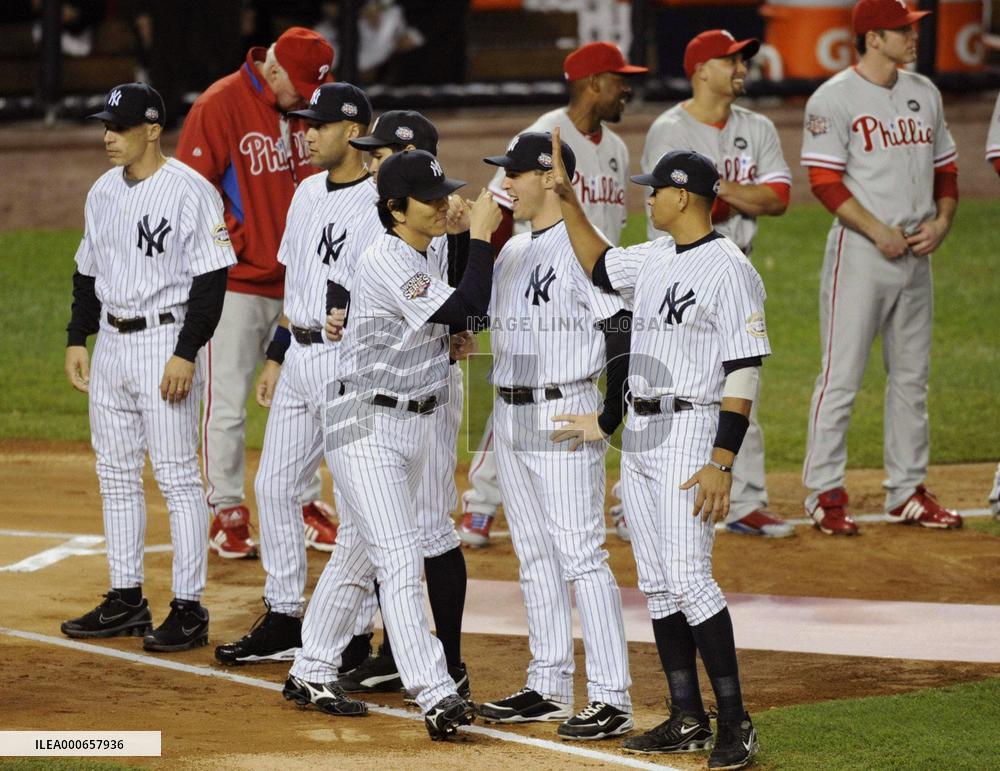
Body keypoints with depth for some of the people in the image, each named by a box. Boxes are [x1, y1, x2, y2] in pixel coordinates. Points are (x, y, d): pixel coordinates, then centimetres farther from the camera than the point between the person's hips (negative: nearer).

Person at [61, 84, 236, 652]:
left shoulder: (189, 191, -12)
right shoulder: (104, 192, 11)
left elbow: (211, 280, -15)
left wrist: (186, 353, -19)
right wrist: (77, 339, 13)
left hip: (166, 343, -8)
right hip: (112, 344, 8)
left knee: (178, 477, -6)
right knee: (116, 474, 12)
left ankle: (190, 608, -3)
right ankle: (127, 600, 20)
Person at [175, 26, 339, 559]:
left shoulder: (307, 107, 8)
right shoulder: (219, 106, -12)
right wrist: (238, 244, -14)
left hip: (297, 284, 6)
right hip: (238, 282, -6)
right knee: (228, 404, -1)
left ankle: (304, 509, 23)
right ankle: (227, 517, 8)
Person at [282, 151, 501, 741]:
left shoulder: (428, 257, 10)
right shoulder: (388, 263, -21)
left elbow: (467, 317, 11)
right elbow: (465, 310, -27)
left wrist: (489, 239, 3)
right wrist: (481, 236, -22)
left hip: (413, 423, 10)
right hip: (367, 426, -10)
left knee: (359, 553, 17)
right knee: (400, 558, -15)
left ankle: (311, 675, 28)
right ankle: (436, 696, -22)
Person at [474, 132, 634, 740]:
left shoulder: (582, 248, -12)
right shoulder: (512, 251, 15)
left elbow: (624, 333, -16)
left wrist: (611, 415, -18)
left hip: (565, 416, -9)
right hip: (511, 416, 9)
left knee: (582, 556, -11)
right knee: (536, 556, 13)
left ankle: (612, 699, -11)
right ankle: (549, 689, 21)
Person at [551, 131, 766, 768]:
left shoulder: (728, 269, -15)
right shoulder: (655, 260, 11)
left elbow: (744, 372, -18)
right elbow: (600, 265, 33)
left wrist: (722, 464, -23)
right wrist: (567, 196, 25)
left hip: (691, 433, -9)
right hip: (639, 433, 9)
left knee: (689, 578, -14)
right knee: (657, 583, 9)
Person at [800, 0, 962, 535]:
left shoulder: (924, 93, 12)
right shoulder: (833, 99, -9)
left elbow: (944, 167, 17)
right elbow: (824, 181, -14)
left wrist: (943, 220, -1)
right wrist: (879, 231, -20)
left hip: (915, 253, 7)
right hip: (859, 251, -7)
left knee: (912, 375, 11)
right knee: (841, 375, -6)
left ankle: (907, 492, 19)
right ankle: (824, 495, 0)